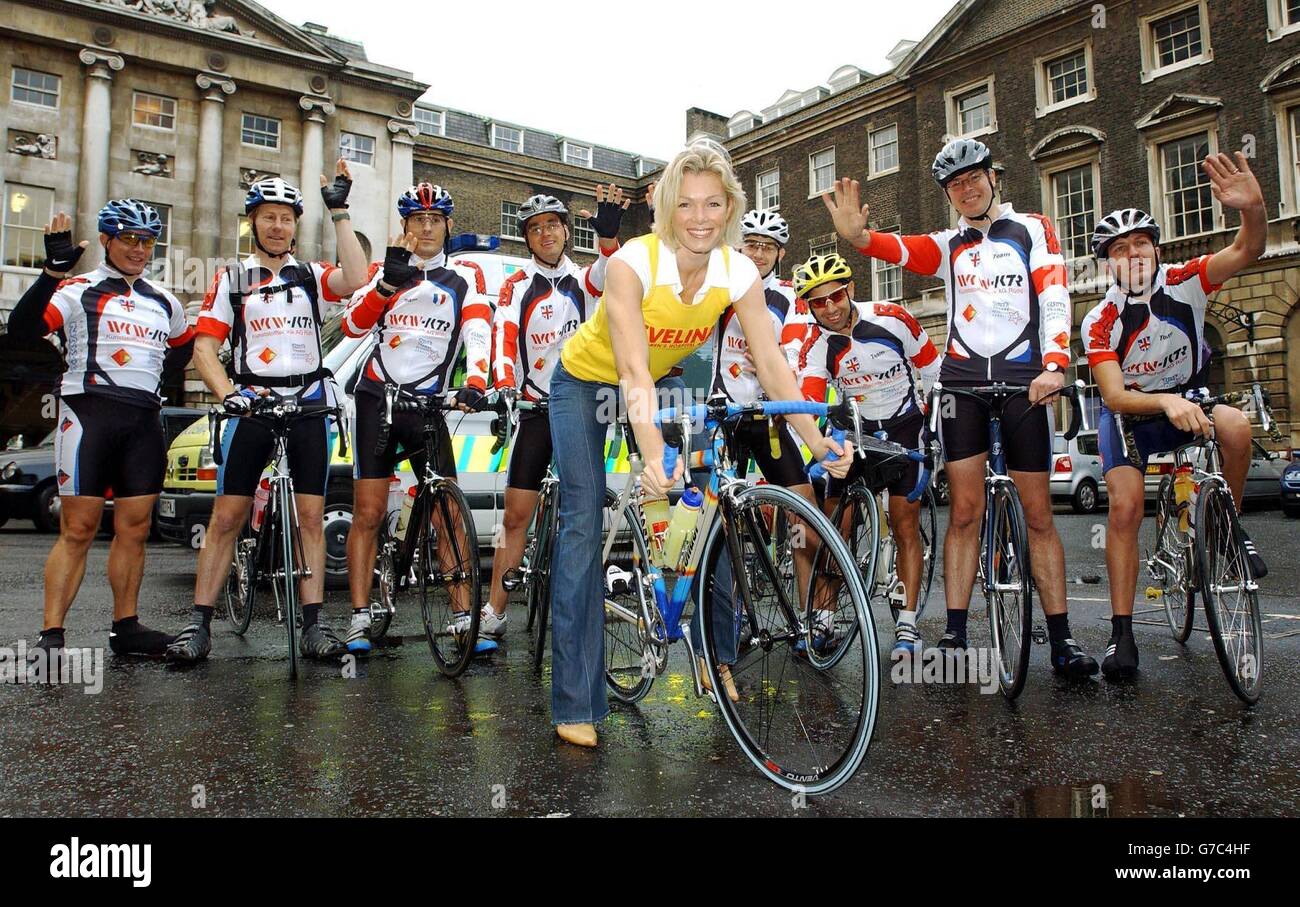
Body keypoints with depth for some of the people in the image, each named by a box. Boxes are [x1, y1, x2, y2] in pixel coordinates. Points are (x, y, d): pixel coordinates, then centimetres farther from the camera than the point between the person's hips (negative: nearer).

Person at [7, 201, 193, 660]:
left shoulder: (165, 303, 19)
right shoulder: (79, 290, 2)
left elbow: (179, 352, 33)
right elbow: (23, 329, -15)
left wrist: (213, 325, 17)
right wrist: (54, 270, -22)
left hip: (144, 420, 5)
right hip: (89, 412, -5)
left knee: (134, 528, 7)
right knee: (78, 529, -6)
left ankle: (126, 627, 16)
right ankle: (51, 635, 0)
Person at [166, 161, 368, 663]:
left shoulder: (311, 276, 12)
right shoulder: (231, 279, 11)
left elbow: (354, 279, -11)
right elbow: (204, 346, 3)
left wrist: (339, 212, -9)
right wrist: (228, 393, -14)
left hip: (308, 406, 1)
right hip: (251, 405, 0)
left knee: (311, 516, 1)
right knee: (226, 516, 0)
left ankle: (313, 623, 5)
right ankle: (199, 623, 7)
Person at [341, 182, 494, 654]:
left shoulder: (466, 278, 8)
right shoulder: (384, 270, 11)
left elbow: (478, 335, -9)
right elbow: (353, 324, -6)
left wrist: (475, 382, -28)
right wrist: (389, 282, -22)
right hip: (376, 399, 1)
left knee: (449, 514, -3)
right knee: (368, 513, 0)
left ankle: (464, 617, 4)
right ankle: (360, 618, 8)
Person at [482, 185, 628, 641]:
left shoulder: (585, 280, 10)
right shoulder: (517, 286, 6)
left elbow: (609, 272, -13)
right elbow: (503, 334, -11)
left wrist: (608, 230, -34)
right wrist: (504, 384, -30)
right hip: (537, 409, -1)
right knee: (516, 516, -1)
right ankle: (494, 613, 5)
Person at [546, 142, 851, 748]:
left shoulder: (739, 273, -18)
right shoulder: (632, 263, -31)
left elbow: (771, 364, -20)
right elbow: (632, 369, -39)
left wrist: (815, 440, -32)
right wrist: (653, 454, -52)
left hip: (660, 384, 4)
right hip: (586, 382, -4)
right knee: (584, 523, -13)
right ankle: (575, 703, -9)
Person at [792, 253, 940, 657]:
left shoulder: (892, 318, -15)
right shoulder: (815, 347, -12)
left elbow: (932, 368, -2)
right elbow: (807, 402, -26)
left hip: (906, 427, -2)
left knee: (904, 526, -6)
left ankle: (907, 626, 0)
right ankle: (824, 614, 8)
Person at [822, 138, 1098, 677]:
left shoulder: (1033, 230, 9)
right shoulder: (947, 246, 16)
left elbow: (1055, 300, -4)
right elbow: (899, 248, -4)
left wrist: (1054, 367, -20)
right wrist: (857, 235, -27)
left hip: (1023, 380, -1)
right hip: (962, 379, 2)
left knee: (1038, 514, 2)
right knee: (964, 511, -1)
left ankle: (1062, 641, 8)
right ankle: (954, 636, 3)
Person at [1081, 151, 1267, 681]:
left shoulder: (1184, 283, -14)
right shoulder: (1100, 322, -20)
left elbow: (1248, 251, -28)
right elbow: (1115, 397, -25)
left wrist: (1253, 209, -50)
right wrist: (1166, 402, -44)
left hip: (1188, 400, 2)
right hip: (1129, 416, -2)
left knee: (1235, 426, -32)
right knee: (1125, 509, -18)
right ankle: (1122, 636, -11)